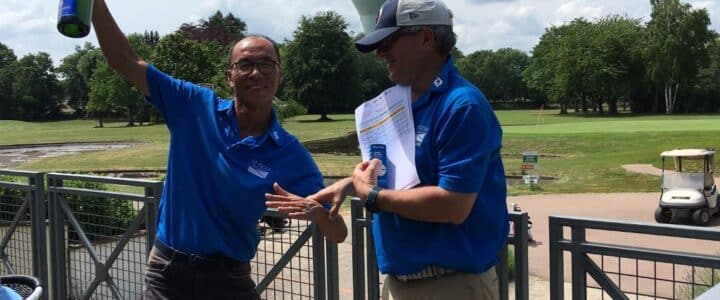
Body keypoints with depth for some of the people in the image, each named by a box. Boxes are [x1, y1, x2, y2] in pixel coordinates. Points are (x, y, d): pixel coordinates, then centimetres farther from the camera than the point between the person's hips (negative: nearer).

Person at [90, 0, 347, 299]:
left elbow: (337, 233, -8)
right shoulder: (194, 106, -5)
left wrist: (316, 212, -30)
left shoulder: (290, 154, -8)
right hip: (167, 270, 1)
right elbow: (124, 61, -3)